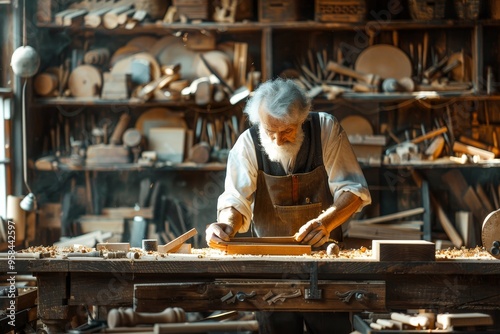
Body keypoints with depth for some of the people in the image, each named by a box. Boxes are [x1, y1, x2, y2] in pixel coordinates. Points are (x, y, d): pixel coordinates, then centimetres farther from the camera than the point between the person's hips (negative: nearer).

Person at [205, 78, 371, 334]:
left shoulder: (326, 129, -13)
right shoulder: (248, 144, -11)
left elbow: (352, 189, -13)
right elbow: (236, 200, -13)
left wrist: (326, 222, -30)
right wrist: (227, 224, -36)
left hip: (325, 250, 0)